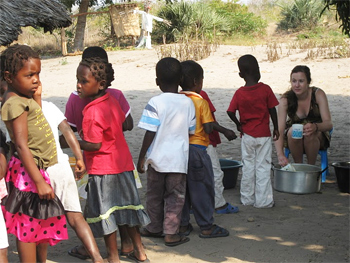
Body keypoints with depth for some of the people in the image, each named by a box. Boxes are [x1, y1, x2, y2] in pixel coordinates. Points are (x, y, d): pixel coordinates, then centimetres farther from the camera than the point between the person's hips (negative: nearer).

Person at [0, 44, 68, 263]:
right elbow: (22, 146, -23)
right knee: (28, 228, 1)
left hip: (41, 170, 10)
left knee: (44, 224, 20)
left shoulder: (26, 98, 9)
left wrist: (36, 95, 12)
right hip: (28, 172, -10)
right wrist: (39, 181, -25)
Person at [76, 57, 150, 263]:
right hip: (123, 163, 8)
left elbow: (93, 145, -21)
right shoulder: (112, 100, 4)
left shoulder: (92, 112, -20)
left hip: (102, 169, -8)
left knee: (105, 213, 4)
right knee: (126, 206, 17)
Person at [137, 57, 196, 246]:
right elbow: (191, 131, 7)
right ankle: (171, 233, 9)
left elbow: (150, 133, -13)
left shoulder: (155, 103, -11)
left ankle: (155, 227, 29)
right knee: (175, 197, 9)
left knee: (154, 195, 16)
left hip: (157, 158, -1)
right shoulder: (188, 103, -1)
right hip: (179, 159, 1)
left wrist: (141, 157, -6)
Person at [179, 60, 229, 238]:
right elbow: (208, 129, -14)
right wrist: (210, 124, 6)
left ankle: (183, 224, 19)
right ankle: (206, 226, 10)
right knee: (202, 188, 4)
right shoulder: (201, 102, -12)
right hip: (197, 149, -5)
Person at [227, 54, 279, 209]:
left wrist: (239, 125, 6)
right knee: (263, 167, 5)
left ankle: (247, 199, 19)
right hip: (264, 135, -2)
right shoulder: (265, 89, -9)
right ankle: (263, 200, 8)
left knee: (248, 166, 12)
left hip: (247, 135, 2)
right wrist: (276, 128, 7)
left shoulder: (239, 93, -5)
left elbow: (230, 112, -10)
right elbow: (272, 110, -5)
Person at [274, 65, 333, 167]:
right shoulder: (285, 100, -19)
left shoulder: (318, 94, -18)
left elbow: (329, 124, -25)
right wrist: (280, 155, -45)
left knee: (310, 134, -33)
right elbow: (279, 130, -27)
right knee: (292, 132, -32)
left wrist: (315, 127, -49)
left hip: (317, 137, 0)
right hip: (293, 140, 1)